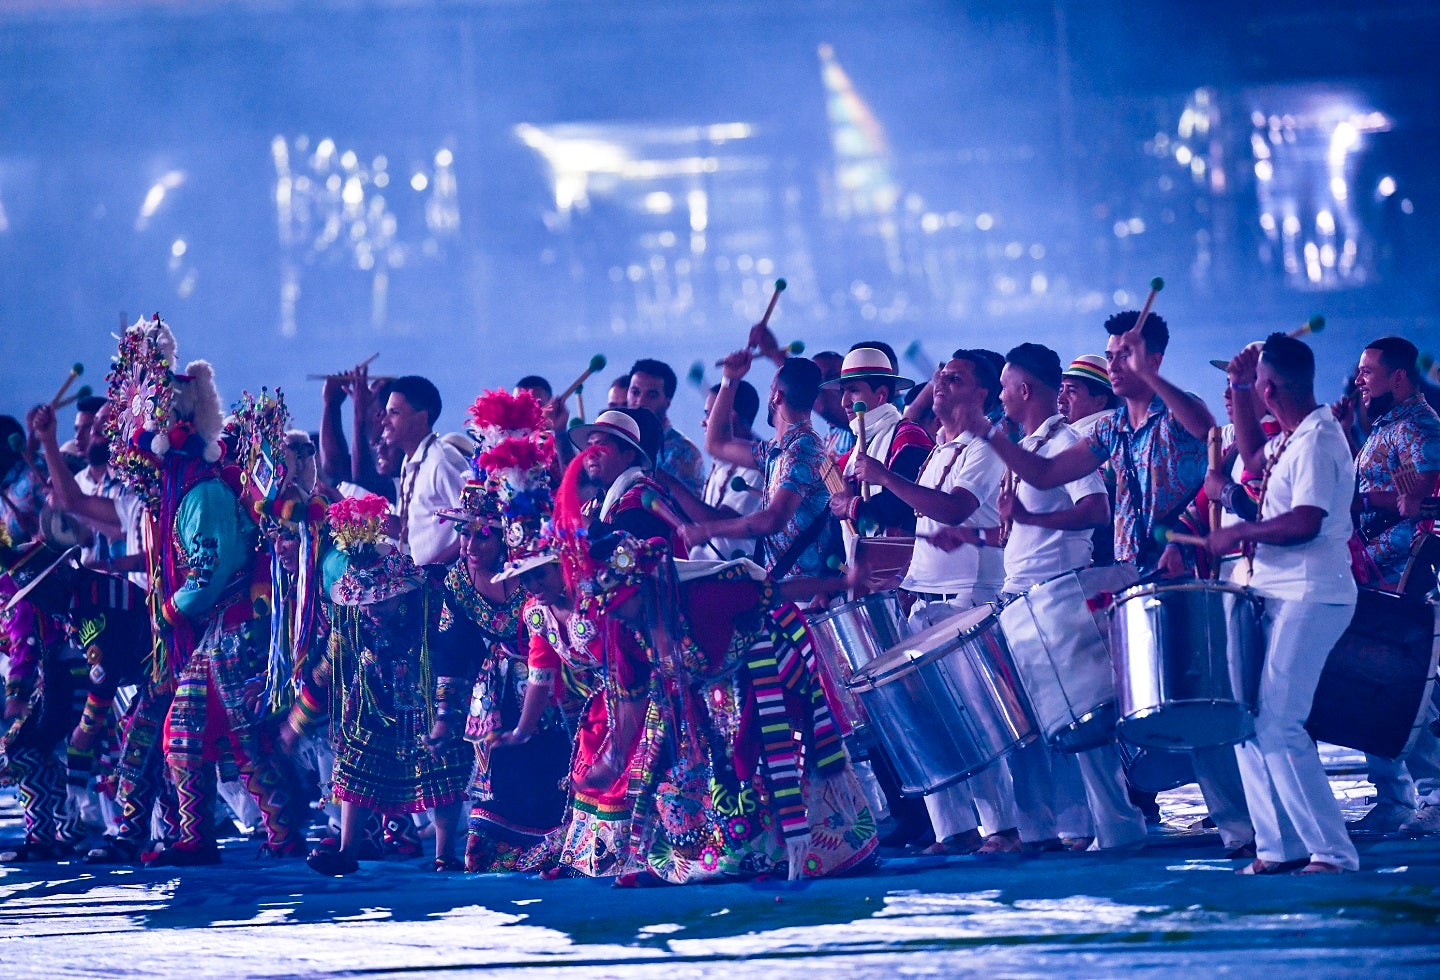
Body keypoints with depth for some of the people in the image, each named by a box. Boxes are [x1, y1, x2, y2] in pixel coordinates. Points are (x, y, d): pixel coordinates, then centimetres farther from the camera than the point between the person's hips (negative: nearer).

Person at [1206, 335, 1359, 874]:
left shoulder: (1317, 440, -17)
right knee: (1247, 722, 12)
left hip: (1310, 599, -11)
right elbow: (1254, 457, 33)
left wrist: (1239, 533, -13)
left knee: (1277, 727, -14)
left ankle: (1333, 852, -12)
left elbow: (1305, 522, -26)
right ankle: (1280, 845, 14)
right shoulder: (1292, 439, 13)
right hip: (1279, 597, 11)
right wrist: (1240, 390, 23)